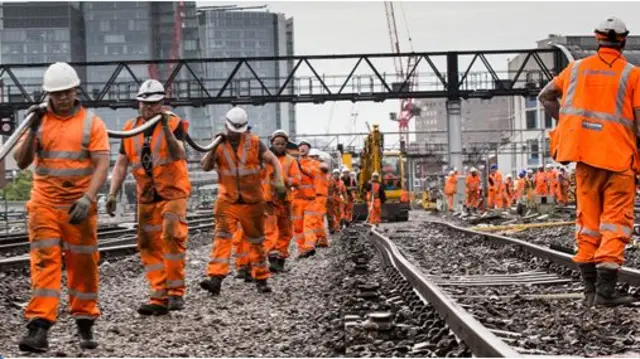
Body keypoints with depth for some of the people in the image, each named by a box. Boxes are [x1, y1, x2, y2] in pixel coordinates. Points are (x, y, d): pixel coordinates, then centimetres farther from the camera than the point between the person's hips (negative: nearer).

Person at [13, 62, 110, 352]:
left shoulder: (92, 123, 1)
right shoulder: (40, 121, 7)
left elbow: (102, 166, -6)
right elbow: (21, 162, 2)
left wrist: (87, 199, -20)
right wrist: (32, 130, -12)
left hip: (79, 207, -1)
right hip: (44, 205, 1)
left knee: (83, 265, 5)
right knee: (44, 263, -7)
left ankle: (85, 325, 19)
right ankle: (39, 328, -13)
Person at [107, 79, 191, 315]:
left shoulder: (174, 123, -2)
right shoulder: (131, 128, 10)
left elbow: (179, 155, -18)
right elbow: (121, 164, 10)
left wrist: (167, 129, -28)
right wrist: (112, 194, 1)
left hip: (173, 192, -5)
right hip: (146, 197, 5)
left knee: (172, 238, -18)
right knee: (149, 247, 1)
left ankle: (176, 291, -9)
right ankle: (159, 298, 4)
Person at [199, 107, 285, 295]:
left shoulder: (254, 143, -1)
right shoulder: (219, 145, 1)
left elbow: (274, 161, -1)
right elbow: (205, 167, -8)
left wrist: (279, 181, -17)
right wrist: (214, 147, -21)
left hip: (252, 201, 0)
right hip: (227, 201, 0)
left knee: (257, 240, 11)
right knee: (222, 237, -16)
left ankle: (261, 279, 24)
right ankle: (216, 279, -25)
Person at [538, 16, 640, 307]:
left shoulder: (578, 68, 8)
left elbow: (545, 96, 19)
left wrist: (567, 125, 21)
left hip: (585, 155, 4)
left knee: (588, 220, 11)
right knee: (616, 222, 0)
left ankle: (590, 290, 12)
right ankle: (605, 290, -10)